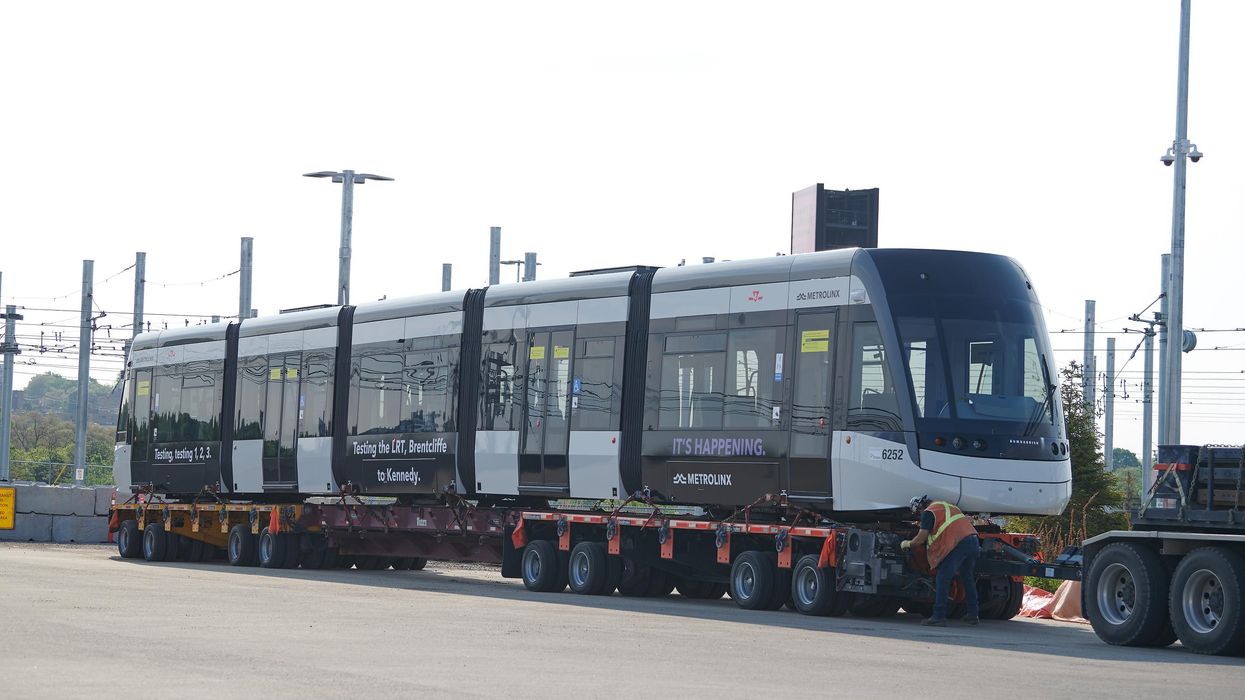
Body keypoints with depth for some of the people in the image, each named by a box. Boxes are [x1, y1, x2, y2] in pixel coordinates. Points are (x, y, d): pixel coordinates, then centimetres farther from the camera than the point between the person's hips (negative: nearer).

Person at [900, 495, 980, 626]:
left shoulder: (928, 513, 3)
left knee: (942, 580, -3)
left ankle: (939, 616, -7)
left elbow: (921, 538, -1)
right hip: (973, 541, 8)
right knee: (967, 578, 21)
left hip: (958, 544, -8)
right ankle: (972, 614, 23)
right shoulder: (948, 506, 28)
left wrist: (908, 543, 15)